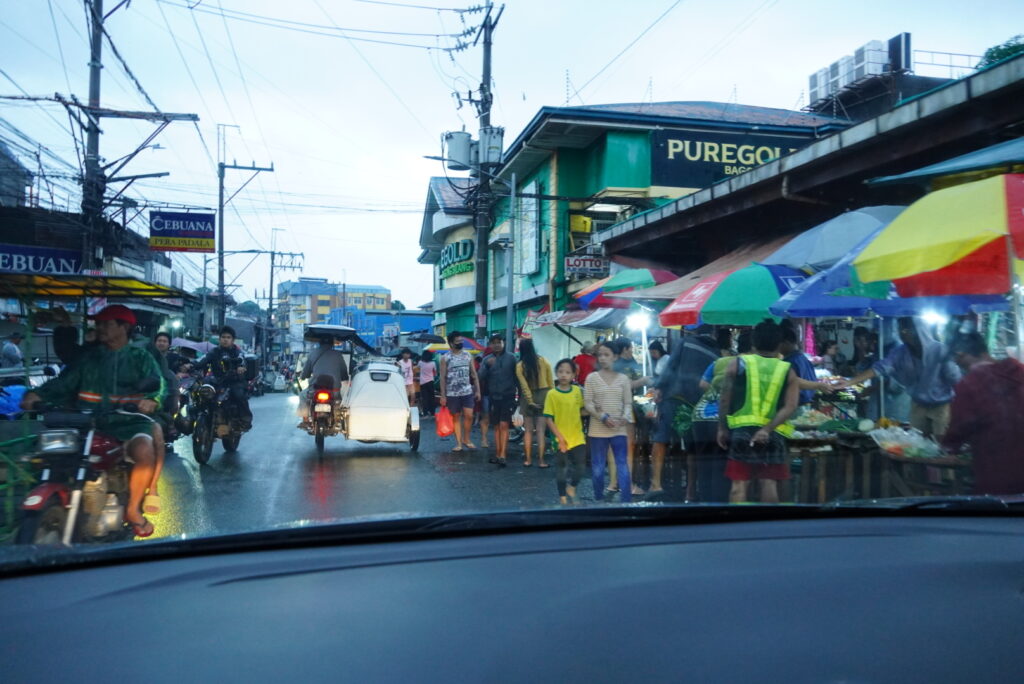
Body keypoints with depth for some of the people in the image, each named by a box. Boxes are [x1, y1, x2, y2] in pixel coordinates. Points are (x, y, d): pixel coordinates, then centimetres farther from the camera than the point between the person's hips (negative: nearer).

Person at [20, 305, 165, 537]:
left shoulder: (141, 358, 12)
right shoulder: (89, 356, 20)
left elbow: (158, 384, -2)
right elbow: (65, 381, 11)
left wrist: (152, 399, -26)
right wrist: (39, 394, -9)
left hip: (127, 421, -3)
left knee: (145, 450, -33)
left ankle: (133, 509, -11)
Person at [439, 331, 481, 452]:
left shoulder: (467, 355, 7)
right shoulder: (445, 358, -2)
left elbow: (474, 374, 9)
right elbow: (443, 378, -3)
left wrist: (478, 390, 4)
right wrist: (443, 396, -7)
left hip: (467, 392, 2)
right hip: (452, 393, -2)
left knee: (469, 416, -5)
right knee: (456, 417, 5)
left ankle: (466, 439, 14)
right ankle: (458, 442, 12)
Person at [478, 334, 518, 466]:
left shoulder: (511, 358, 0)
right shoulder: (487, 360, 7)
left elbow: (517, 376, 1)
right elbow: (481, 377, -3)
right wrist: (487, 366, -20)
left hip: (508, 397, -3)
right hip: (493, 397, 3)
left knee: (504, 426, -10)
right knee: (496, 427, 10)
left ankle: (503, 455, -13)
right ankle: (498, 453, 16)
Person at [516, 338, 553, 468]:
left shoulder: (520, 366, -7)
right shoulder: (543, 361, -4)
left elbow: (524, 386, -11)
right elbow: (550, 381, -1)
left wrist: (530, 401, -9)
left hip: (528, 398, 0)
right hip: (543, 395, 0)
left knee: (528, 430, 10)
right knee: (541, 431, 1)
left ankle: (528, 459, 12)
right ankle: (541, 461, -1)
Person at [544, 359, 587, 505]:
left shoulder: (578, 391, 0)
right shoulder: (552, 394, -10)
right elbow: (549, 418, -9)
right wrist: (559, 436, -15)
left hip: (577, 438, 3)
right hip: (561, 440, -3)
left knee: (579, 469, 4)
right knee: (560, 470, 9)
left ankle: (571, 490, 32)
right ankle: (563, 498, 26)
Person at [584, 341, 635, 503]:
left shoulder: (623, 379, 5)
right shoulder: (592, 377, 1)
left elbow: (628, 403, 5)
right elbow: (587, 403, -3)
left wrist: (625, 417, -15)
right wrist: (603, 417, -16)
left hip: (619, 429, 1)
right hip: (598, 429, -1)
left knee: (623, 466, -1)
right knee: (598, 467, 6)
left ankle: (627, 501, 2)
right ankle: (599, 499, 19)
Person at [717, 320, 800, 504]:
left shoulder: (737, 364, 3)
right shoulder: (788, 370, 6)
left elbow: (725, 399, 2)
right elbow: (790, 407, -5)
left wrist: (722, 428, 10)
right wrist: (767, 430, -11)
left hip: (742, 429, -1)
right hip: (774, 434, 1)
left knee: (739, 483, 2)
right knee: (769, 483, 4)